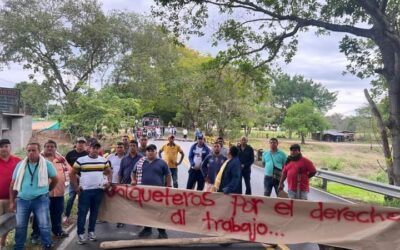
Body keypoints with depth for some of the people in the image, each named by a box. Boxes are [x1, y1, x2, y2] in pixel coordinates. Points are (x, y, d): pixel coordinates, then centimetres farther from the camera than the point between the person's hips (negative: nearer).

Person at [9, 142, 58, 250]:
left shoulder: (47, 164, -5)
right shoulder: (20, 165, 4)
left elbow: (55, 179, 7)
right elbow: (13, 184, 9)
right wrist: (12, 201, 7)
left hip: (40, 200, -3)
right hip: (22, 200, 3)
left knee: (44, 225, 1)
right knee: (20, 226, 12)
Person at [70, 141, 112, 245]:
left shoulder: (104, 160, 5)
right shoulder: (81, 160, -4)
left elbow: (109, 172, 17)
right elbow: (72, 173, 2)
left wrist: (109, 181, 1)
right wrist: (76, 187, -2)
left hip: (99, 190, 3)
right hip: (85, 190, -3)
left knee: (94, 212, 11)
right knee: (82, 212, 0)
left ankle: (91, 231, 23)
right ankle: (80, 234, 10)